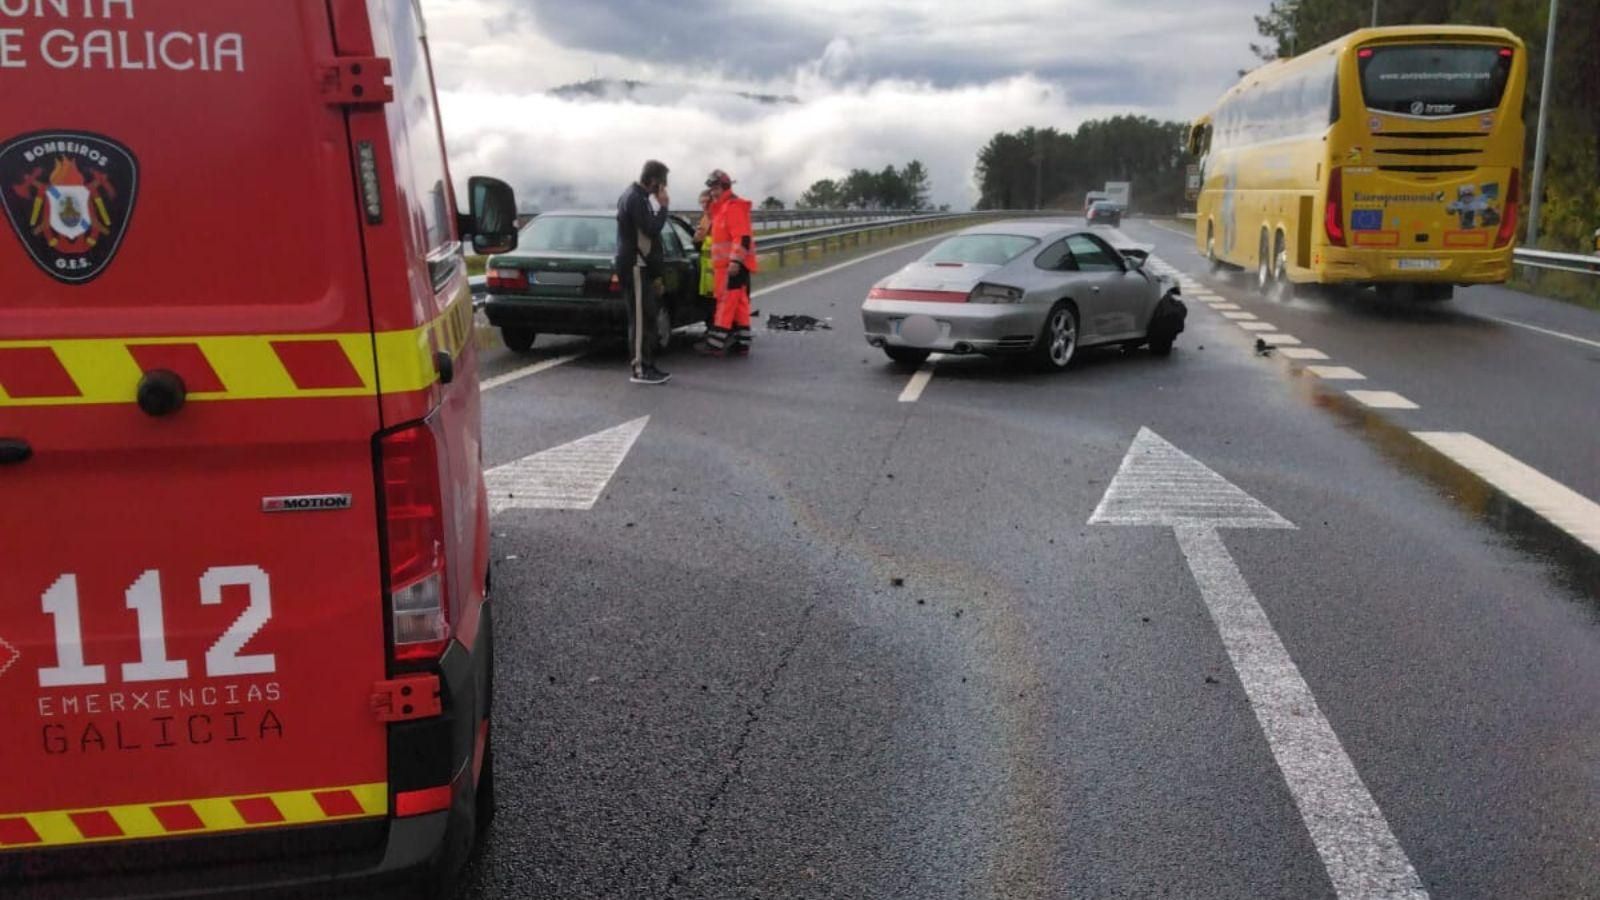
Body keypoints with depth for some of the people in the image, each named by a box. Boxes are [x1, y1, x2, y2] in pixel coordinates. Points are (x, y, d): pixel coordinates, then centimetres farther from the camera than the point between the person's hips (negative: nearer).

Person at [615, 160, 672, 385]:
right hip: (635, 266, -11)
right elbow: (652, 229, -23)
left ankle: (647, 366, 16)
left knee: (644, 317, 12)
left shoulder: (634, 195, 18)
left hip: (637, 265, 11)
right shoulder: (636, 199, -16)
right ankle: (640, 370, -8)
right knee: (641, 318, -9)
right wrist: (662, 206, -10)